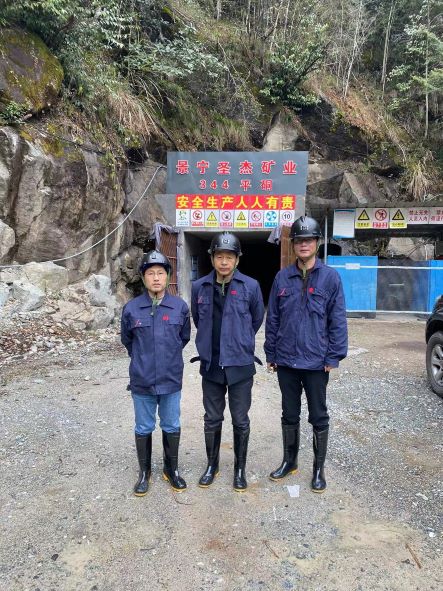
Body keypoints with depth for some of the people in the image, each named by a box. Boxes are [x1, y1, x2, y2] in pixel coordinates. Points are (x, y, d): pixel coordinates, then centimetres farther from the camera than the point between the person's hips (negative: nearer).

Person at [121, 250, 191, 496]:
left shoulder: (180, 307, -6)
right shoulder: (131, 308, -7)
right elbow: (127, 340, 9)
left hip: (171, 379, 1)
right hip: (142, 381, 0)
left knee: (171, 427, 15)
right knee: (143, 428, 14)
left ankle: (172, 469, 35)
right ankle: (144, 471, 34)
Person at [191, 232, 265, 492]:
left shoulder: (250, 286, -8)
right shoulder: (199, 287, -3)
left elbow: (257, 319, 6)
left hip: (240, 365, -1)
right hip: (211, 365, 2)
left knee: (240, 421, 11)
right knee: (212, 419, 15)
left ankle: (240, 468, 31)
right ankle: (212, 465, 34)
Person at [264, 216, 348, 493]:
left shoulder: (330, 277, -5)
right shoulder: (282, 278, 2)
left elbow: (338, 320, -5)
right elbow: (273, 318, 6)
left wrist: (334, 356, -9)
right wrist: (271, 353, 6)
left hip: (316, 362, -2)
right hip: (286, 361, 3)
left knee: (318, 416, 12)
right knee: (290, 414, 17)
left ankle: (319, 467, 29)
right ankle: (290, 460, 35)